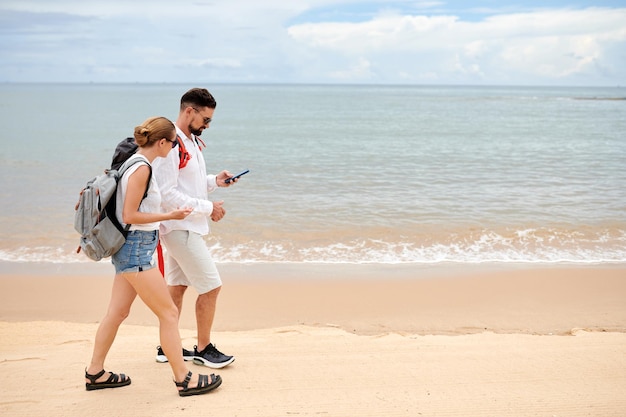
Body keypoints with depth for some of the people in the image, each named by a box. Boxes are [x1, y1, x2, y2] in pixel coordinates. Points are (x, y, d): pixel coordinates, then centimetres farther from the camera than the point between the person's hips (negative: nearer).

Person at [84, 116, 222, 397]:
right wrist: (170, 216, -15)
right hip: (136, 250, -10)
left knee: (117, 313, 16)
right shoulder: (142, 168, -18)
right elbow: (129, 216, -20)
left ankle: (95, 373, 27)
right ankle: (183, 379, 4)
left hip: (129, 249, 10)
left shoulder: (134, 163, 11)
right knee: (169, 313, -3)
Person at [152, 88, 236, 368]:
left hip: (186, 227, 10)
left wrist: (214, 181, 2)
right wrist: (208, 208, -19)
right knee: (211, 286, -4)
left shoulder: (192, 141, 11)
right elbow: (166, 194, -23)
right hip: (181, 228, -10)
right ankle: (203, 349, 10)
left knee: (177, 286, 15)